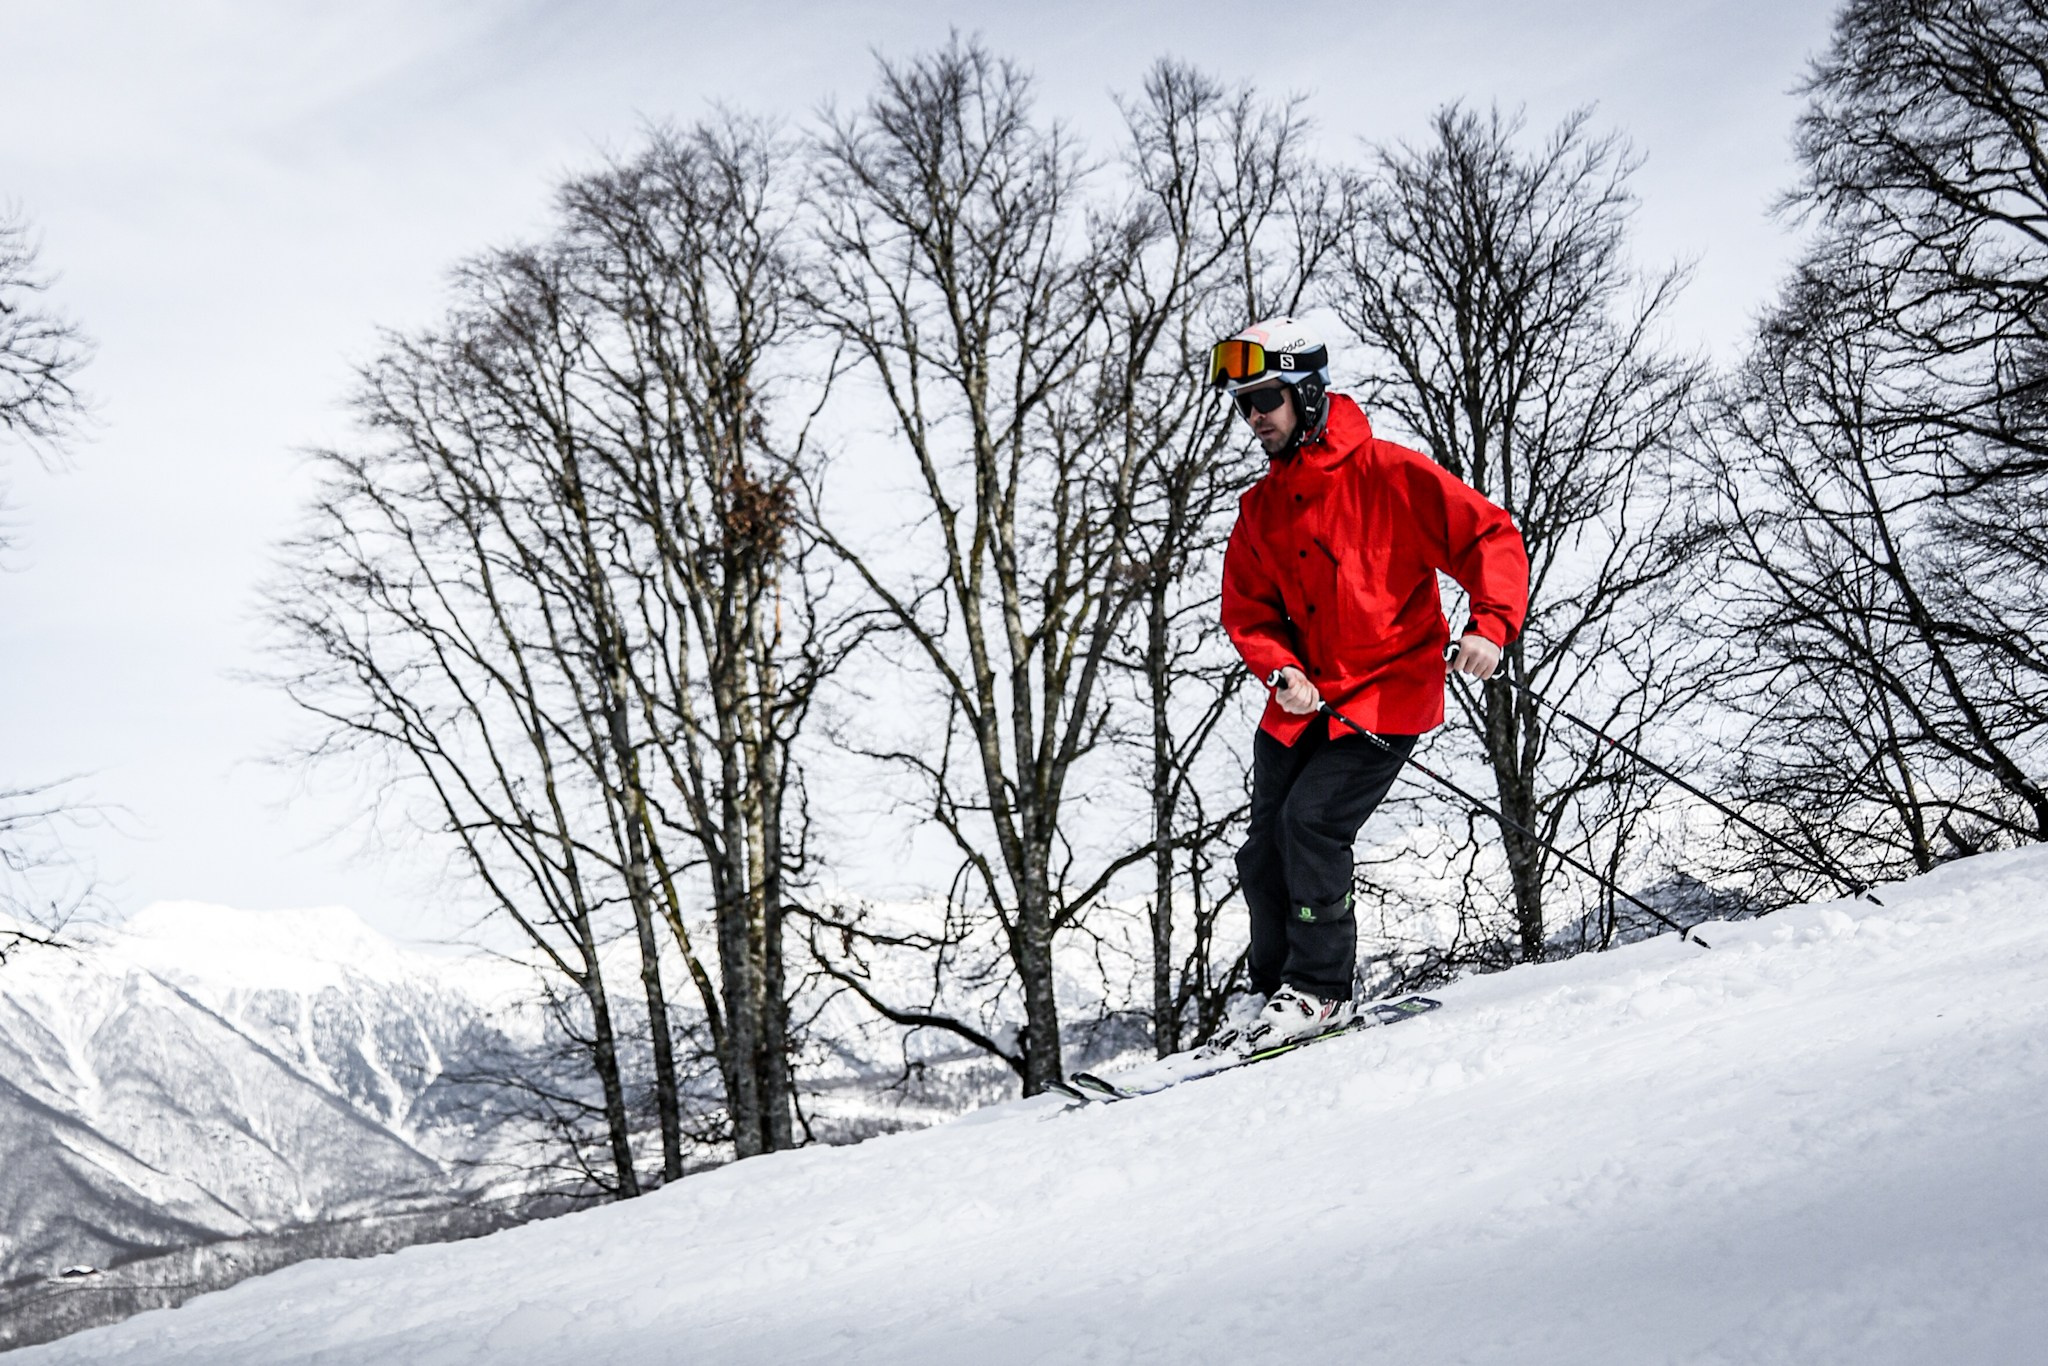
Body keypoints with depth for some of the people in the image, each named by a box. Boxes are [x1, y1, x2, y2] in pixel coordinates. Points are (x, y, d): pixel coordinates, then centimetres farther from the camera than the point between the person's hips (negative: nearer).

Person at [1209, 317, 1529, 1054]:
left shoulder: (1386, 473, -10)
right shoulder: (1259, 510, 8)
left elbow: (1491, 536, -10)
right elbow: (1247, 610, 11)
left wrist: (1491, 625, -26)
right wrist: (1281, 670, -10)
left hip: (1387, 692, -6)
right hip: (1302, 699, 6)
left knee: (1312, 819, -19)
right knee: (1266, 848, 3)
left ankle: (1320, 988, -5)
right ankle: (1274, 988, 20)